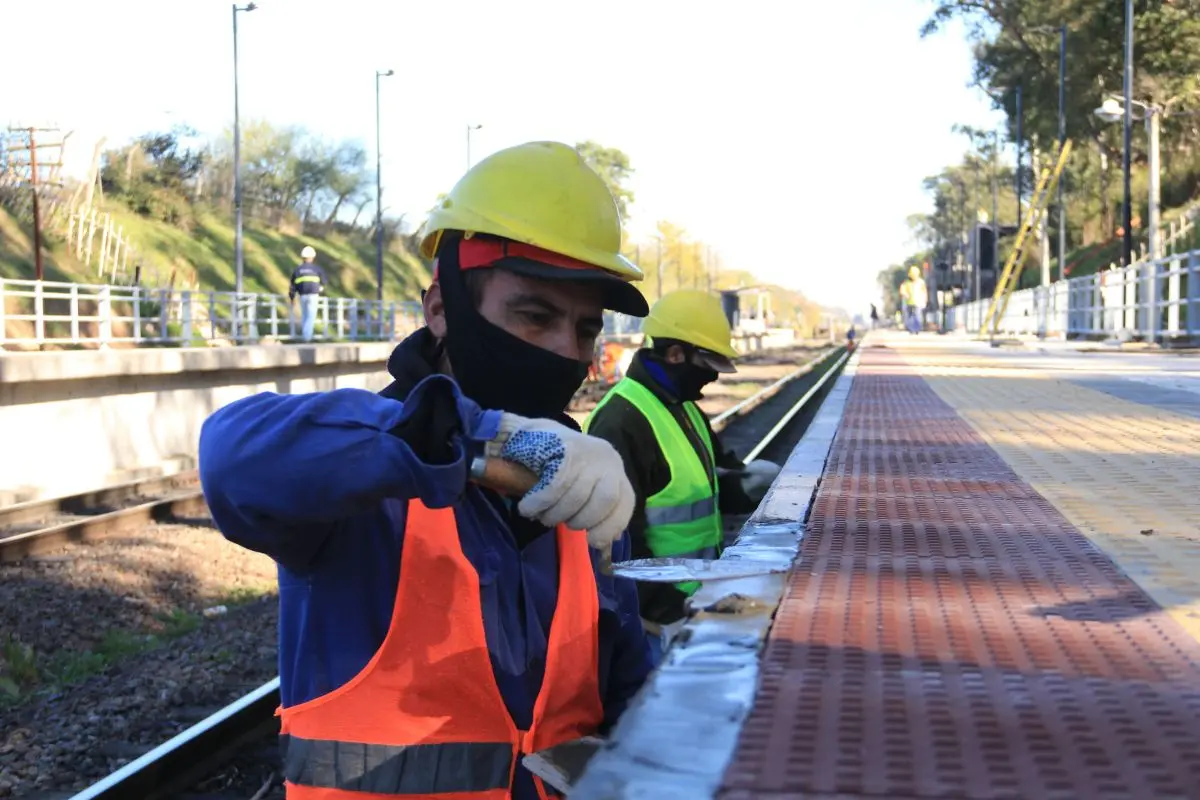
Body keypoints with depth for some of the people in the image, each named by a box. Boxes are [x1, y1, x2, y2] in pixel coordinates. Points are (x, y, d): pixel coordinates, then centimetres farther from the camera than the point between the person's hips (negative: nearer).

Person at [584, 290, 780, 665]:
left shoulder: (684, 409, 12)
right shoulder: (622, 423, -21)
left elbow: (705, 485, 23)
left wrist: (746, 482, 0)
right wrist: (667, 613, -23)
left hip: (694, 598, 10)